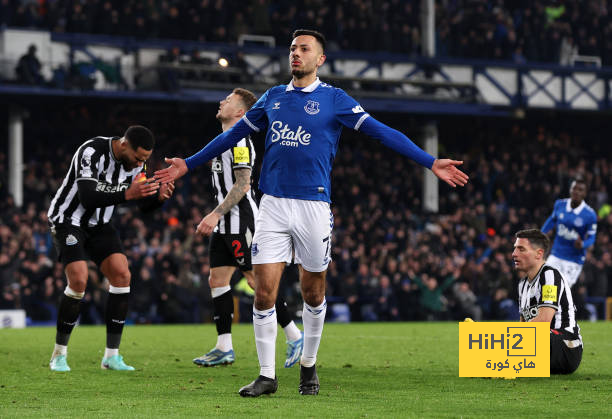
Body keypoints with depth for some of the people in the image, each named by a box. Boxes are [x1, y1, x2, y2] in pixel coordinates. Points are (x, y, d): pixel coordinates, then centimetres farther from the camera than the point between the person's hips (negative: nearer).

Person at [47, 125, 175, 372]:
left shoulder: (136, 162, -5)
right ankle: (59, 355, -5)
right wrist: (127, 194, -46)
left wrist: (160, 195, -21)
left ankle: (111, 356, -6)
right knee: (78, 280, -21)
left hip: (98, 224, 6)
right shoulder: (92, 152, -26)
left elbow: (145, 205, 2)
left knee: (122, 275, -11)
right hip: (68, 220, -6)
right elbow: (87, 197, -36)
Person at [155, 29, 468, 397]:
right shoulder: (273, 97, 12)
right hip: (273, 205, 3)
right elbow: (234, 135, 24)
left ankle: (309, 366, 26)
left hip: (313, 205, -2)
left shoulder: (334, 99, 1)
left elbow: (382, 132, -4)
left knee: (313, 293, 7)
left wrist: (430, 163, -12)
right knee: (264, 293, -4)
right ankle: (267, 376, 4)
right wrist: (189, 164, 27)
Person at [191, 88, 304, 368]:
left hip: (241, 220, -10)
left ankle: (294, 337, -4)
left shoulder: (239, 140, -12)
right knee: (217, 280, 6)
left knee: (257, 279, -10)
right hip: (226, 225, 10)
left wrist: (216, 214, -24)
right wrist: (214, 218, 24)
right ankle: (224, 348, 7)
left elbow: (242, 185, -21)